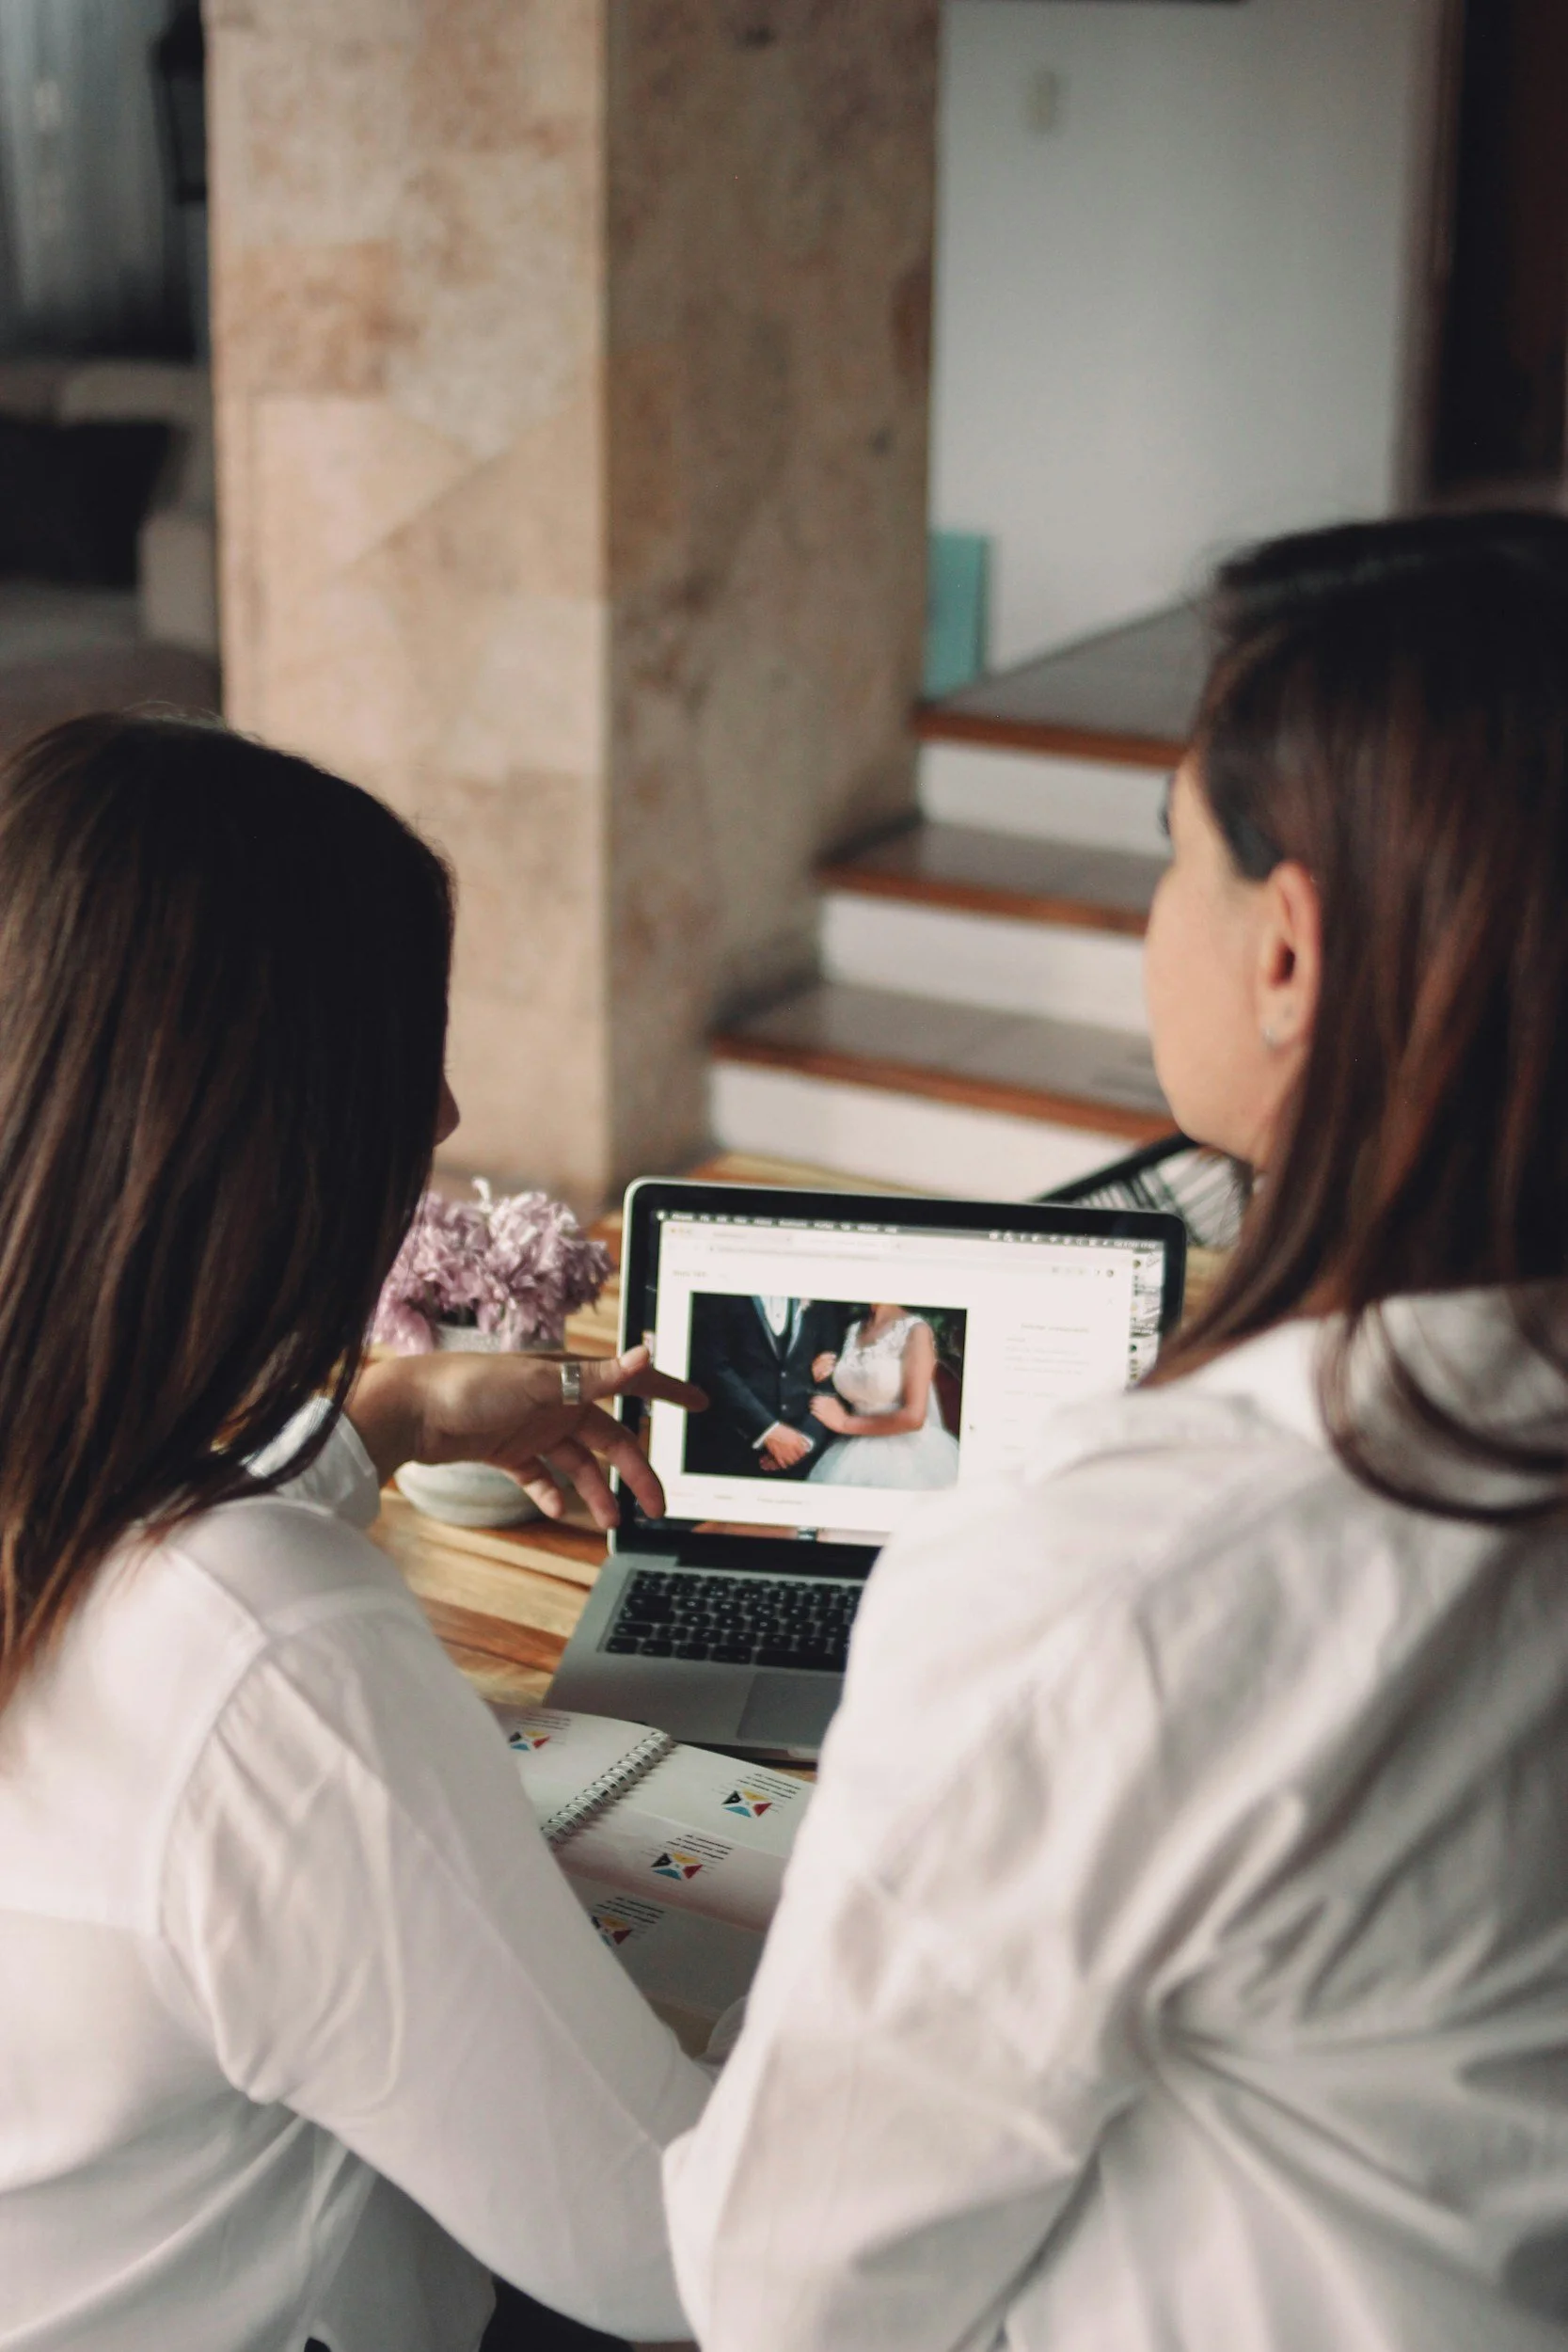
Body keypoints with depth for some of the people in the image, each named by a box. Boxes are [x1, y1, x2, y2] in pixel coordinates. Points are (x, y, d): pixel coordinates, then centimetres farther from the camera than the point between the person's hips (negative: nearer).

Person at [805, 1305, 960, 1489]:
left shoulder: (916, 1331, -10)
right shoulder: (852, 1331, 9)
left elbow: (914, 1417, -19)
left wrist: (846, 1423, -11)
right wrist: (824, 1382, -1)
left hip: (904, 1457, -6)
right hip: (857, 1456, 6)